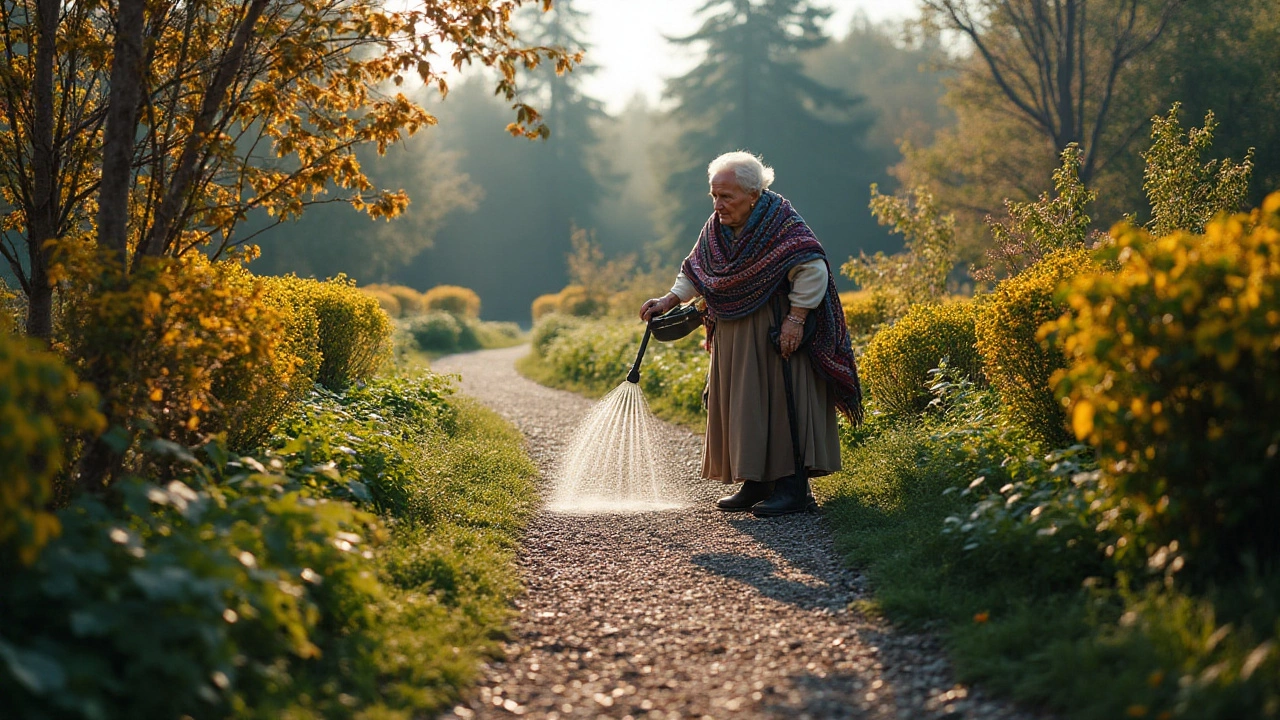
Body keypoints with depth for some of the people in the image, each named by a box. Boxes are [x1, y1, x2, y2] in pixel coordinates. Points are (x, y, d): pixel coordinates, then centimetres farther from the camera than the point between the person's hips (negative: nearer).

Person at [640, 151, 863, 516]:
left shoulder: (781, 223, -17)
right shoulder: (716, 228, 6)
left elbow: (813, 270, -20)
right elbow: (695, 271, 15)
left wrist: (795, 319, -23)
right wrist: (669, 300, 0)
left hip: (777, 334, -8)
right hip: (733, 337, 8)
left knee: (780, 401, -8)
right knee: (743, 405, 9)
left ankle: (793, 486, -5)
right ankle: (756, 483, 17)